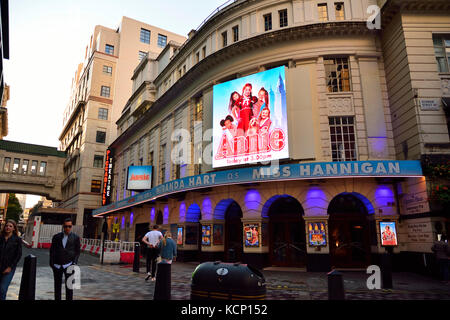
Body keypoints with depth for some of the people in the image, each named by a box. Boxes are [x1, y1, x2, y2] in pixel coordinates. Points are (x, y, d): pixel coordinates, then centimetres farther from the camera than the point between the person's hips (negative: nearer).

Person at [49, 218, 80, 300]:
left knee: (69, 286, -4)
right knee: (57, 286, 11)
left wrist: (74, 263, -6)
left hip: (68, 265, -2)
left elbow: (77, 252, 6)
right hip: (57, 265, 2)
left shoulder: (75, 237, 2)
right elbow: (52, 250, 9)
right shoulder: (56, 237, 6)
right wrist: (51, 263, 2)